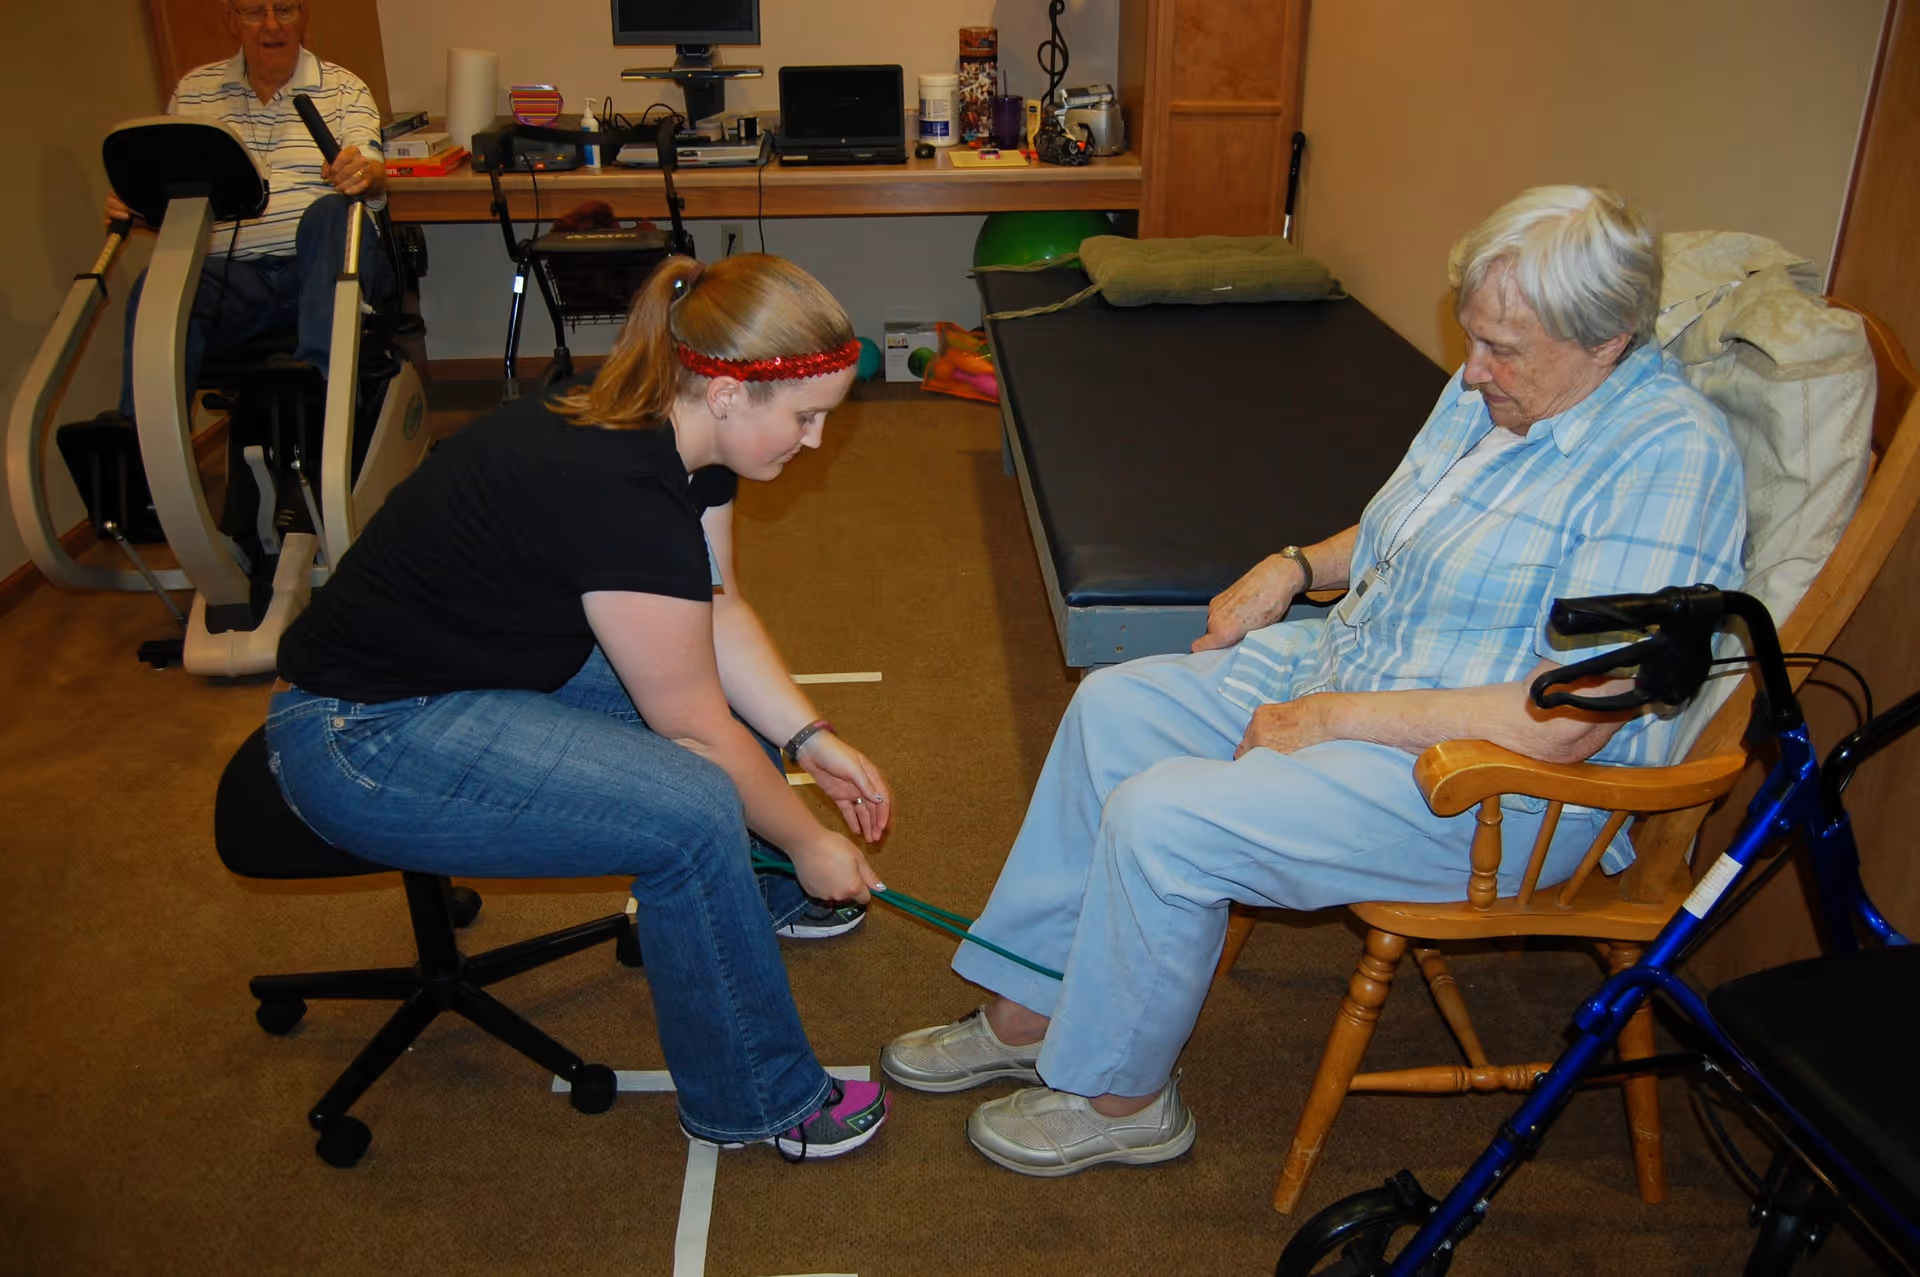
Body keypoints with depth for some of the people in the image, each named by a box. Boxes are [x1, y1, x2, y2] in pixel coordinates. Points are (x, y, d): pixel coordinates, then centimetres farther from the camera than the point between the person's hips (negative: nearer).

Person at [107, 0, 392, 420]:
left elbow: (373, 180, -4)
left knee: (331, 212, -35)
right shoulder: (193, 91, 19)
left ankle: (319, 382, -49)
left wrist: (365, 174, -29)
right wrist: (131, 205, -5)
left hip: (322, 264, -1)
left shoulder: (343, 89, 13)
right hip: (231, 271, 2)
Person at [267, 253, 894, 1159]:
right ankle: (753, 1102, -2)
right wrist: (809, 842, -8)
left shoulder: (683, 436, -4)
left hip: (481, 664, 10)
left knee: (714, 670, 12)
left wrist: (813, 740, -1)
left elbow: (718, 612, 7)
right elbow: (694, 734, -21)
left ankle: (753, 893, 36)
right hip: (362, 741, -10)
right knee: (691, 812, -23)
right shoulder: (617, 497, -31)